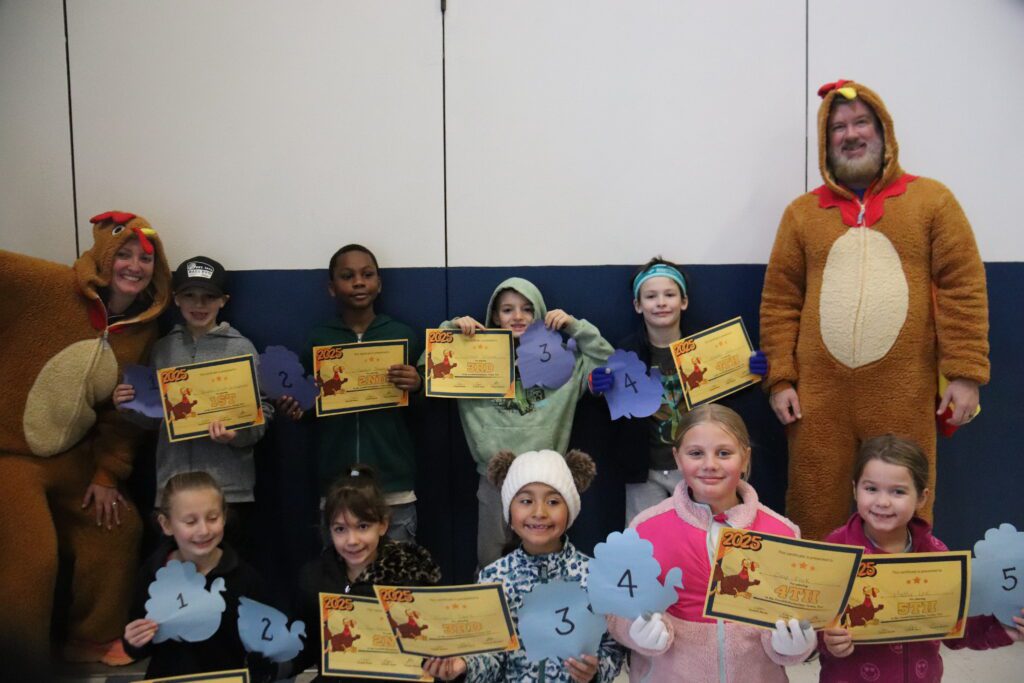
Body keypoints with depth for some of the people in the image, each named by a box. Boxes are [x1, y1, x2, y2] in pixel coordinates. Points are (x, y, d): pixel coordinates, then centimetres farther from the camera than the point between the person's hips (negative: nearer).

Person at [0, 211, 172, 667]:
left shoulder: (143, 330, 0)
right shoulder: (46, 286, -18)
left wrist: (108, 474, 2)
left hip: (72, 457, 7)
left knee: (119, 528, 10)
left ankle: (91, 640, 31)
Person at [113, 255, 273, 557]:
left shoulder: (241, 348, -1)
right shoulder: (163, 349, 9)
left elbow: (262, 415, -3)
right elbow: (155, 419, 15)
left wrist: (236, 434, -22)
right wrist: (127, 407, -3)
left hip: (230, 489, -3)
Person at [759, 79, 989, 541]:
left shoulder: (932, 200, 7)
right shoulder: (802, 212, 11)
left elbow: (963, 288, 2)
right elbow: (779, 301, 8)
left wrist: (965, 373, -6)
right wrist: (780, 379, 0)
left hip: (904, 396, -1)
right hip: (820, 396, 1)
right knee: (815, 513, 7)